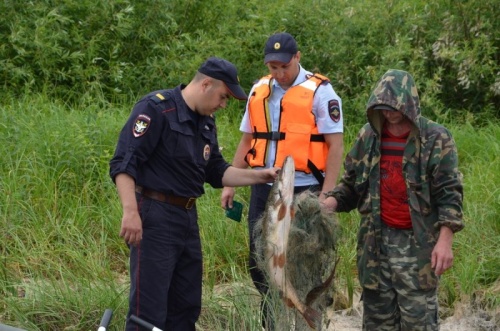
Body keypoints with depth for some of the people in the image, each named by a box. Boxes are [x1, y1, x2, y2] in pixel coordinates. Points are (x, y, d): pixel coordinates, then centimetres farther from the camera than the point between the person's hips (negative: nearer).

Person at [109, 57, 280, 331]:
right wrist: (130, 212, -28)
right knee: (149, 308, -9)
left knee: (187, 306, 14)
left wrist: (261, 176, 11)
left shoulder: (206, 121, 14)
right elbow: (123, 163, -19)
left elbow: (216, 172, 23)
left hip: (188, 217, 9)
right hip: (154, 218, -9)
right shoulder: (156, 109, -13)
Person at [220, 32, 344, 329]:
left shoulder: (319, 92, -6)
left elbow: (335, 145, -10)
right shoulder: (259, 91, 12)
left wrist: (326, 194, -16)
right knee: (260, 262, 10)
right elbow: (247, 141, 18)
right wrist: (230, 184, 12)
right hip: (264, 190, 6)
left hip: (303, 191, -6)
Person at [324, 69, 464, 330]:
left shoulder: (436, 139, -4)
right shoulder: (368, 136, 9)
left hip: (417, 243, -4)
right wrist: (331, 203, -4)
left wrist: (445, 240, -18)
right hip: (375, 241, 5)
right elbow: (351, 184, 16)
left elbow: (449, 193, -8)